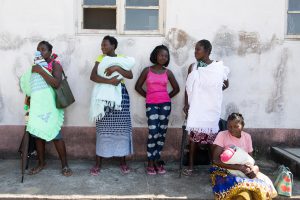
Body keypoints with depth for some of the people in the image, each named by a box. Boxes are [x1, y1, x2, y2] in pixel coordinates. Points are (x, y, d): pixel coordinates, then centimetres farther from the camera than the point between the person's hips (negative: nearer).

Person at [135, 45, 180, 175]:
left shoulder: (168, 72, 6)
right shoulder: (147, 70, 2)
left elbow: (176, 89, 15)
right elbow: (138, 86, 7)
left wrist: (166, 97, 10)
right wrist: (148, 96, 5)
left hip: (165, 104, 3)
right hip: (151, 104, -2)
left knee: (162, 133, 4)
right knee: (153, 133, -10)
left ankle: (156, 160, 16)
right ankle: (150, 162, 2)